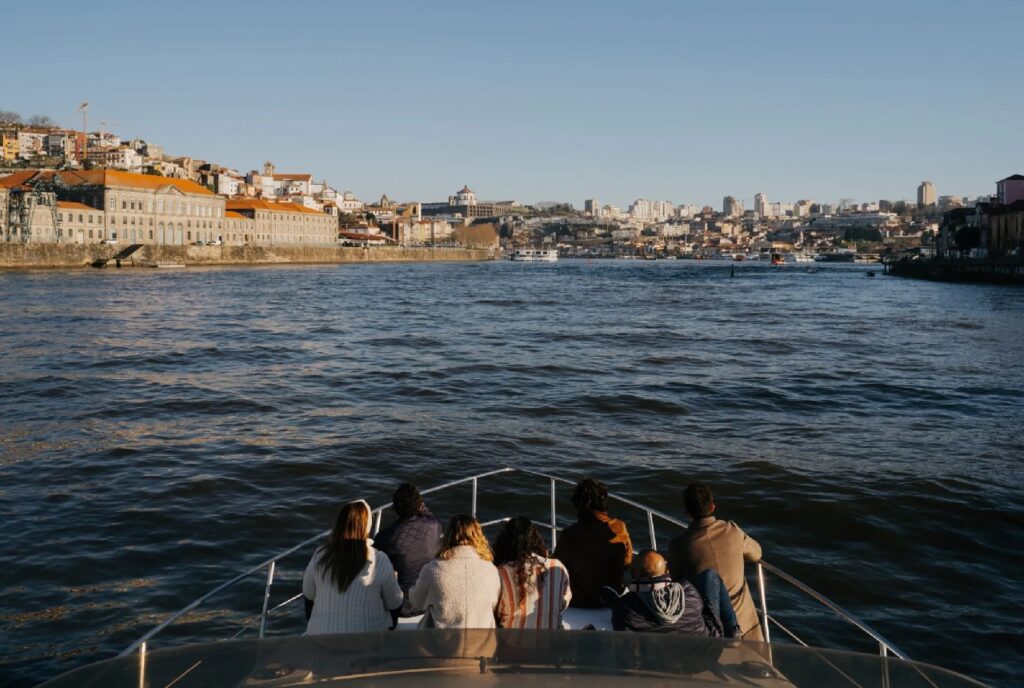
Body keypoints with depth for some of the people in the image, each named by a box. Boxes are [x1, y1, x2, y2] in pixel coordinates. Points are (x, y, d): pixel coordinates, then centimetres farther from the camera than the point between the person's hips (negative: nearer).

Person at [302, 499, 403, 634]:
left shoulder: (320, 556, -11)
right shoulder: (379, 561, -17)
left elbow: (308, 594, 5)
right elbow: (394, 604, -5)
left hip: (322, 634, 2)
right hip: (368, 638, -1)